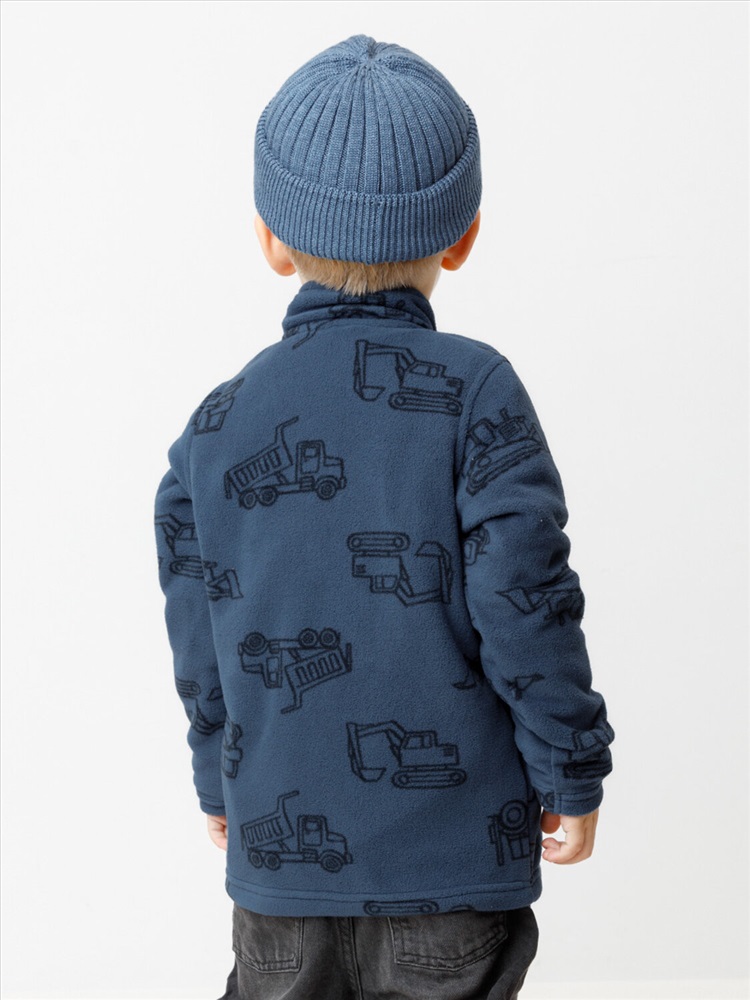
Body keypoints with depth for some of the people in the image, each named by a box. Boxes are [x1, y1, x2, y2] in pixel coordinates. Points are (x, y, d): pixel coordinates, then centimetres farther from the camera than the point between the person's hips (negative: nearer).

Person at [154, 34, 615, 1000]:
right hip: (458, 852, -2)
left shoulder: (213, 430, -2)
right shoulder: (474, 392, -11)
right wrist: (570, 776, -1)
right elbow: (523, 604, -13)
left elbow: (202, 648, 4)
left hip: (286, 849, 3)